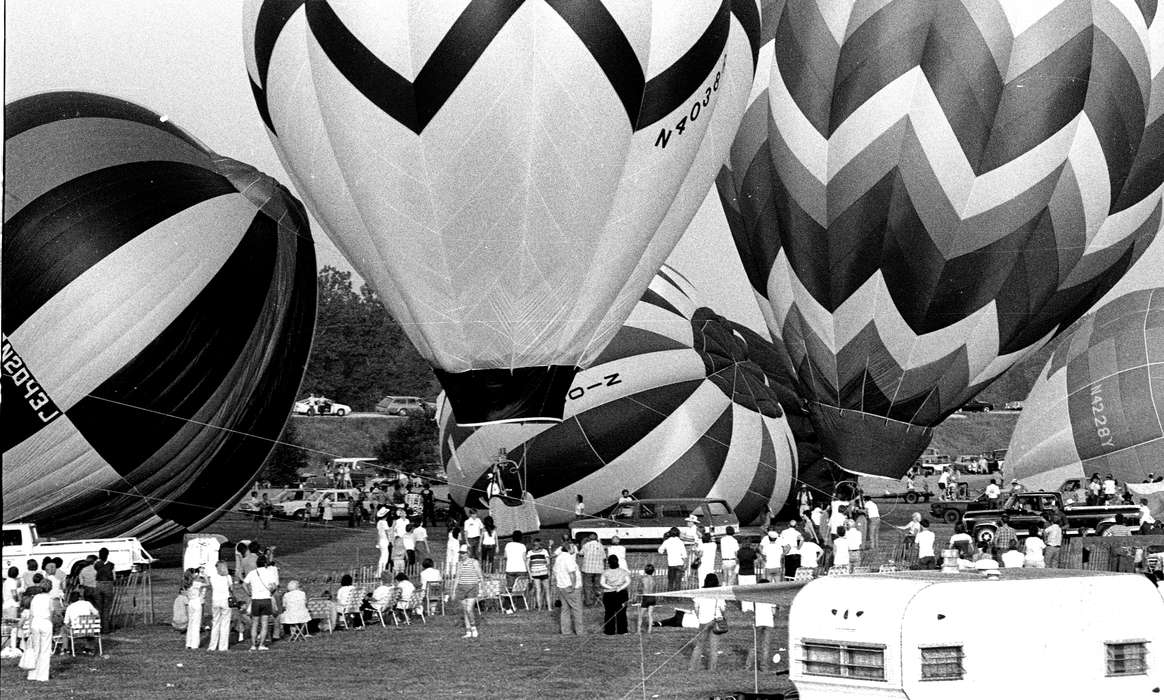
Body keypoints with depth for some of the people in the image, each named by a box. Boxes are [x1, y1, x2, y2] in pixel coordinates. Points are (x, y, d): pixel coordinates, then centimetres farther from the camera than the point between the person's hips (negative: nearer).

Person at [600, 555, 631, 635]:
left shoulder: (606, 572, -1)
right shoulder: (623, 571, 4)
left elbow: (601, 583, -9)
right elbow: (628, 582, -4)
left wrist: (610, 587, -13)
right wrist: (620, 588, -10)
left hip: (609, 594, -2)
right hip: (622, 594, 2)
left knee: (609, 612, 5)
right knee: (621, 612, 8)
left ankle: (609, 630, 5)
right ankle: (621, 630, 10)